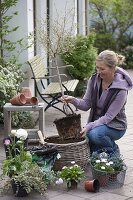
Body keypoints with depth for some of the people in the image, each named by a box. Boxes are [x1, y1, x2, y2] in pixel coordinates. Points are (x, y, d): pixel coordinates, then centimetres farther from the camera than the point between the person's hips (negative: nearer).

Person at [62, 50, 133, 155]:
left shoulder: (120, 89, -22)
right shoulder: (94, 79, -7)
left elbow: (108, 117, -22)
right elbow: (86, 104, -3)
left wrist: (89, 127, -33)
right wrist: (73, 100, -24)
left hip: (114, 126, -5)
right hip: (96, 123, 5)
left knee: (95, 134, -35)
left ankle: (113, 152, -4)